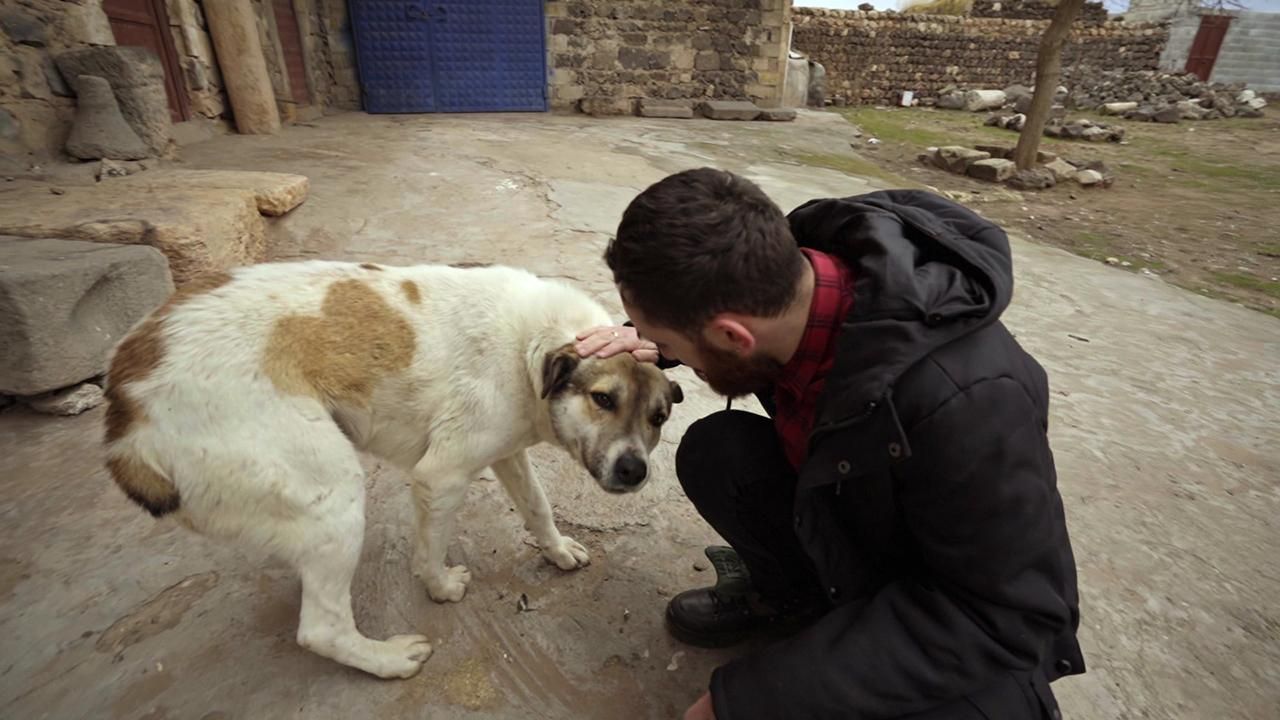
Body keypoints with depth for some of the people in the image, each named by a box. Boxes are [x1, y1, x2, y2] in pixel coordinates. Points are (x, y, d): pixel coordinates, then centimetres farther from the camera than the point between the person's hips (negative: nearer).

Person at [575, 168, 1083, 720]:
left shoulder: (965, 399, -40)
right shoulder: (785, 271, -21)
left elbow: (1004, 619, -28)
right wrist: (652, 338, -12)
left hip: (962, 620, -5)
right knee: (712, 452, -15)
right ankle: (790, 593, 10)